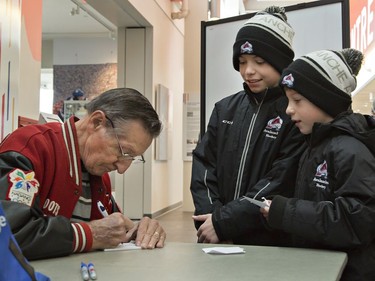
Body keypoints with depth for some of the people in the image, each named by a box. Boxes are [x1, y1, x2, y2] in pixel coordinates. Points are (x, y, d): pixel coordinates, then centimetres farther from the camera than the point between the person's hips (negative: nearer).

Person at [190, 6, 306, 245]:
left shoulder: (298, 113, -8)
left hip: (270, 243, -4)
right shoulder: (225, 109, 9)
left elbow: (282, 183, -15)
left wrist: (222, 222, -16)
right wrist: (211, 217, -12)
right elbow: (204, 165, 3)